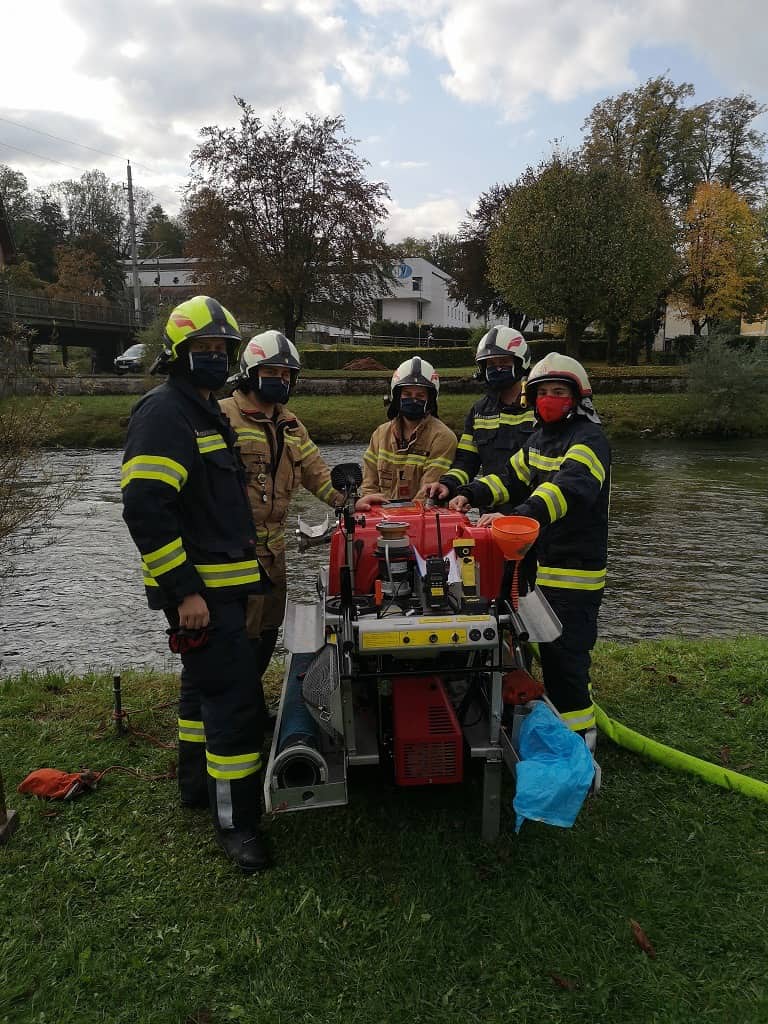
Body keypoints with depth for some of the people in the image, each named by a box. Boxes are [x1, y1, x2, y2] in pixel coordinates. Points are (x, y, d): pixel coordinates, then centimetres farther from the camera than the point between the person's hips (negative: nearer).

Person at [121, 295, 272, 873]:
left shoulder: (209, 413, 16)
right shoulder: (164, 414, -16)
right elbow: (145, 509, -25)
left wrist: (246, 561, 22)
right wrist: (184, 591, -25)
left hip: (222, 581, 10)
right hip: (198, 588, -10)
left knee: (204, 683, 20)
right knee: (233, 698, -8)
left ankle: (197, 783, 37)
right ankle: (236, 821, 5)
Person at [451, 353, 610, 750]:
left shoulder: (588, 439, -16)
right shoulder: (540, 437, 14)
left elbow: (569, 487, -34)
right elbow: (513, 475, 17)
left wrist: (520, 515, -48)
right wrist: (470, 494, 0)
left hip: (576, 569, -9)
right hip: (542, 564, 9)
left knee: (566, 651, -6)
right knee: (549, 648, 20)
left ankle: (578, 732, 7)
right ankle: (557, 715, 36)